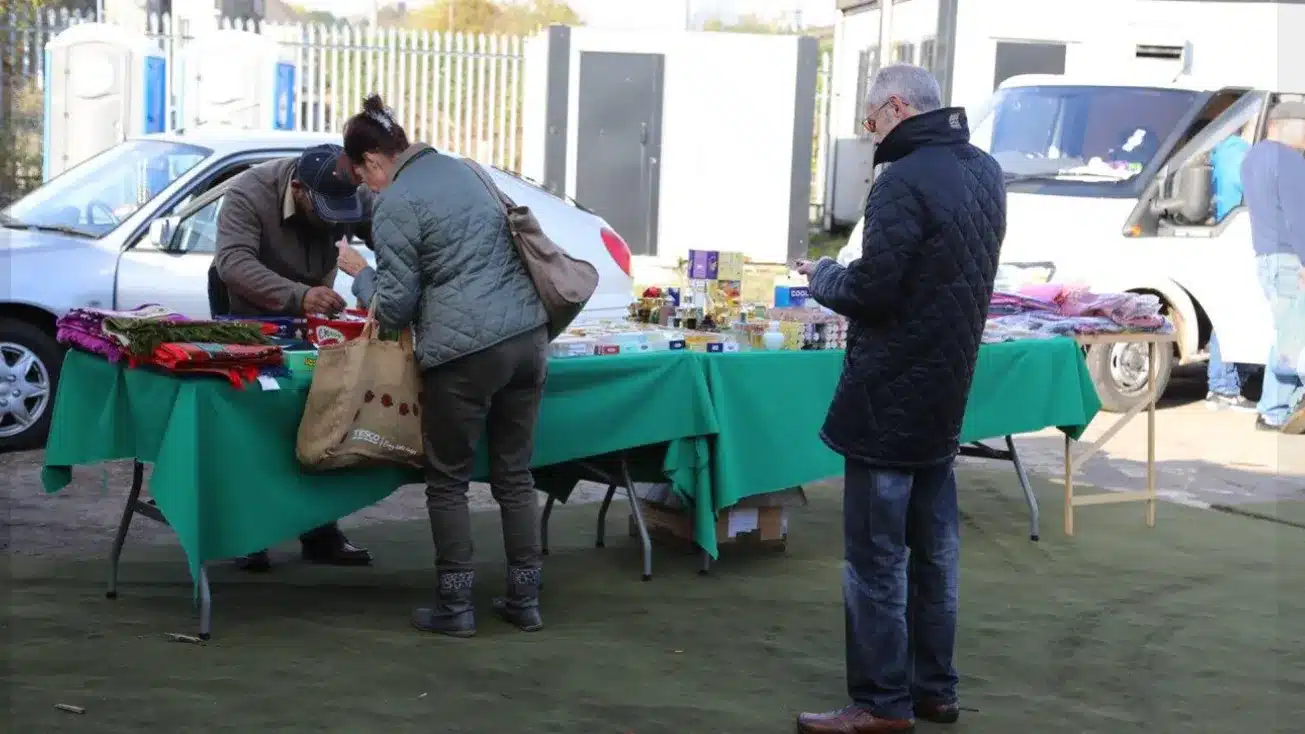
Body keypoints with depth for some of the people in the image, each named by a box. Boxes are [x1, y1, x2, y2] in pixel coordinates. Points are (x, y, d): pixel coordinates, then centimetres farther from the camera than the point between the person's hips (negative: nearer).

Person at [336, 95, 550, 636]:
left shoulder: (395, 206, -6)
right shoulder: (462, 169, 16)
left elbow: (395, 307, -4)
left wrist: (361, 273, 14)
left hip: (465, 352, -7)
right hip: (527, 337, 7)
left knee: (448, 480, 8)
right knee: (515, 474, 14)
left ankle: (454, 607, 12)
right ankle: (525, 601, 19)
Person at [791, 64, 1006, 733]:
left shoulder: (904, 181, -19)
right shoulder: (984, 170, 10)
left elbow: (872, 289, -22)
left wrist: (823, 276, -3)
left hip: (887, 397, -9)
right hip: (945, 390, 9)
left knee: (874, 554, -1)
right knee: (935, 546, 15)